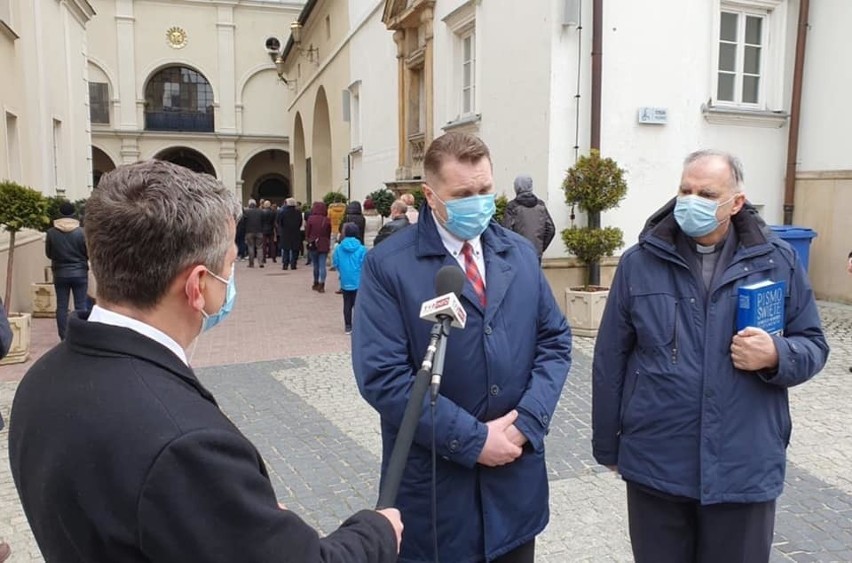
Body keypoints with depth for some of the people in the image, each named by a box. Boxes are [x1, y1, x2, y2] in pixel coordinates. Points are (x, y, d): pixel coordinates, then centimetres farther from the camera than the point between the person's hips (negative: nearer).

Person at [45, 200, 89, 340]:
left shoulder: (51, 232, -6)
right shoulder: (81, 232, -12)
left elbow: (48, 254, 5)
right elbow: (89, 253, -5)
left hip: (60, 274, 2)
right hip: (79, 273, -2)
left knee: (61, 307, 8)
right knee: (81, 306, 4)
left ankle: (63, 338, 10)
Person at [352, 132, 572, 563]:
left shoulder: (521, 254, 6)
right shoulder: (388, 265, -11)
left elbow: (555, 341, 6)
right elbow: (382, 376, -17)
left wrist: (526, 422, -8)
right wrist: (472, 439, -17)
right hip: (434, 484, -4)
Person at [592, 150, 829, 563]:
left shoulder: (778, 261, 0)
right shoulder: (639, 263, -3)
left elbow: (813, 345, 7)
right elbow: (611, 359, 0)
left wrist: (776, 356, -17)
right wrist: (607, 444, 3)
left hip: (745, 467, 1)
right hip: (654, 464, 0)